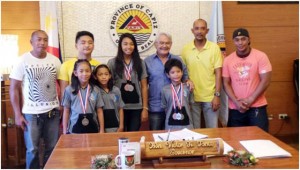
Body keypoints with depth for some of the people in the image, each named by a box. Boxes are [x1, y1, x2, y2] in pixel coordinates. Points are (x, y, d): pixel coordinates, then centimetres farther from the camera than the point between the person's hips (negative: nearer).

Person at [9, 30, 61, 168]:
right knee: (32, 149, 6)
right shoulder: (23, 61, -5)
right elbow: (14, 88, -4)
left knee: (52, 148, 10)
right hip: (31, 113, -3)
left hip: (53, 112, 3)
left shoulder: (55, 61, 3)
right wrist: (17, 114, -8)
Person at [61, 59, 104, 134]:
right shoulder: (69, 90, -2)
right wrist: (65, 131, 3)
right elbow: (66, 111, 3)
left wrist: (102, 130, 1)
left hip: (92, 128, 1)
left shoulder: (95, 90, 0)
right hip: (75, 128, -1)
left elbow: (99, 111, 4)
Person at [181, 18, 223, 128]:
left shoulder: (214, 48, -3)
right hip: (192, 97, 1)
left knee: (213, 130, 9)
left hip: (210, 97, -1)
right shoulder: (185, 49, 1)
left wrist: (217, 95, -9)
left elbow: (218, 73, -4)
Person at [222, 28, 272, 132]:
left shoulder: (260, 56, -4)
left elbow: (265, 81, -8)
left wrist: (250, 100, -13)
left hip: (257, 107, -2)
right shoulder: (228, 60, 4)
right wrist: (236, 102, -10)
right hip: (235, 108, 3)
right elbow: (226, 84, 3)